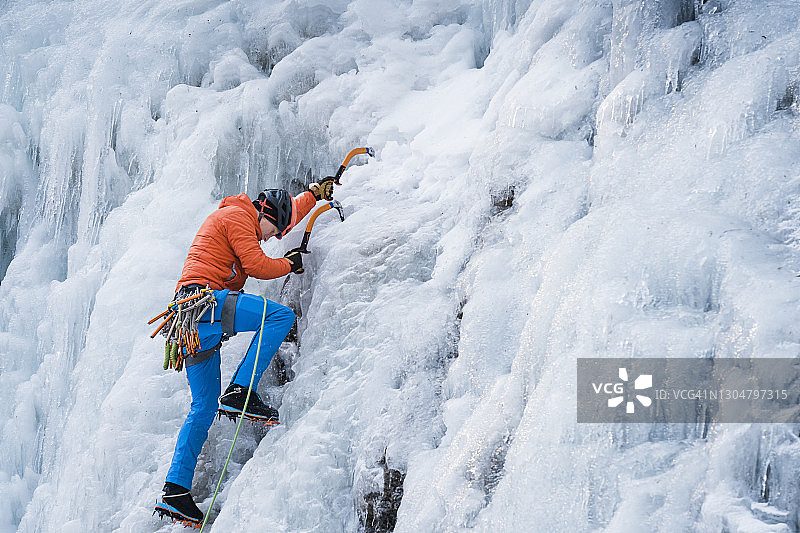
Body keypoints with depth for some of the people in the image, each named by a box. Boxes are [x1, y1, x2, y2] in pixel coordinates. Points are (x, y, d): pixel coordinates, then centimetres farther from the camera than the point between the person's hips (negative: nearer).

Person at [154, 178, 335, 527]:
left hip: (190, 320, 10)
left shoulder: (241, 217, 31)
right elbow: (256, 265, -7)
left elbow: (287, 214, 47)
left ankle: (175, 490, 2)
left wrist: (315, 193, 53)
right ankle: (239, 393, -24)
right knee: (281, 315, -18)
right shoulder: (238, 216, 1)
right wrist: (289, 264, 9)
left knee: (204, 407, 7)